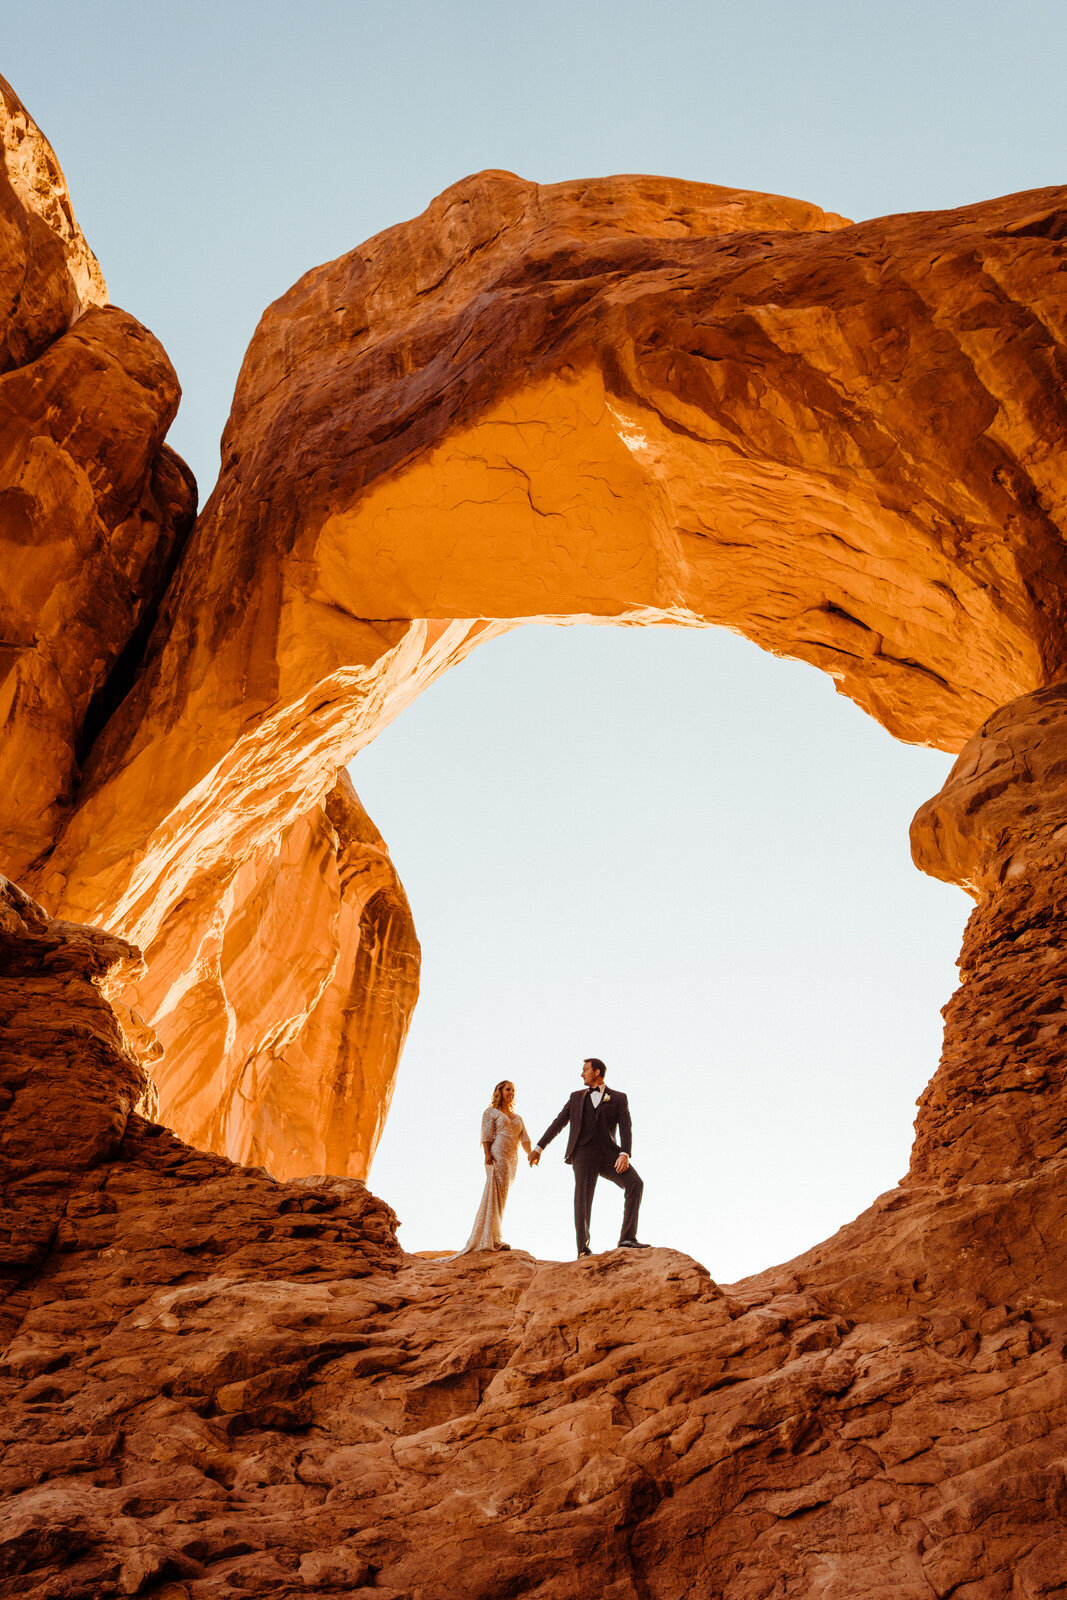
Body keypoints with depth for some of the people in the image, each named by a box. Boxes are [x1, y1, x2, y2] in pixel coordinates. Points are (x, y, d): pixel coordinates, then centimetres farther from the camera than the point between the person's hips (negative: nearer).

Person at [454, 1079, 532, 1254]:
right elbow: (486, 1135, -4)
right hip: (497, 1157, -6)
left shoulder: (518, 1118, 25)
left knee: (500, 1198, 6)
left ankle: (494, 1238, 9)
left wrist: (530, 1154, -4)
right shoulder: (491, 1112, 7)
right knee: (496, 1196, -11)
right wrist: (487, 1154, -18)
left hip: (512, 1160, 6)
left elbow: (525, 1139, 13)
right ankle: (492, 1240, -12)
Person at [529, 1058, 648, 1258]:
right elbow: (558, 1123, 18)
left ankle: (628, 1238, -21)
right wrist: (538, 1148, 11)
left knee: (635, 1184, -21)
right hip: (584, 1152, 1)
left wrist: (624, 1154, -17)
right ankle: (583, 1249, -3)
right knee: (583, 1198, -11)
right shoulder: (577, 1097, 19)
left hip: (608, 1153, -1)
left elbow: (625, 1128, 0)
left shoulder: (618, 1098, 12)